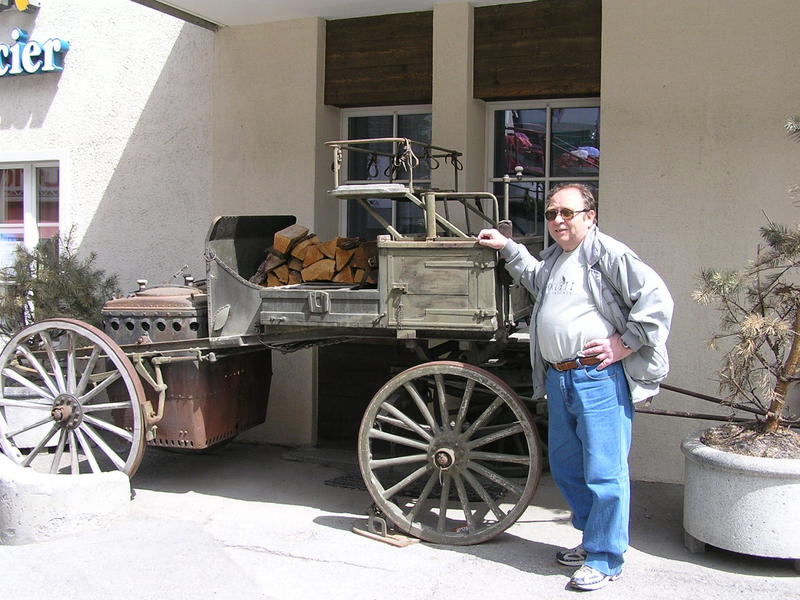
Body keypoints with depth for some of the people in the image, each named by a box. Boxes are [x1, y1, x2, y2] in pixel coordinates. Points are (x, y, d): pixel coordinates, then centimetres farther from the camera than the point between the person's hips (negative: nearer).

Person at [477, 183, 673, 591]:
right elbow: (535, 278, 43)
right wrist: (507, 248, 36)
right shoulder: (553, 258, 19)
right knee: (565, 466, 18)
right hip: (558, 378, 9)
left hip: (600, 379, -9)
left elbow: (657, 298, -16)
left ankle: (605, 560, 9)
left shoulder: (608, 253, -8)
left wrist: (624, 344, -15)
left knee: (604, 472, -3)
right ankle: (593, 538, 34)